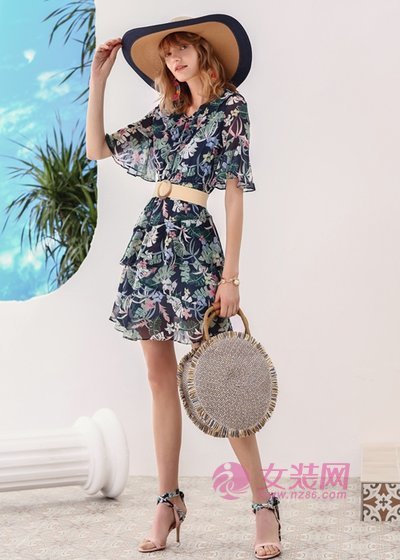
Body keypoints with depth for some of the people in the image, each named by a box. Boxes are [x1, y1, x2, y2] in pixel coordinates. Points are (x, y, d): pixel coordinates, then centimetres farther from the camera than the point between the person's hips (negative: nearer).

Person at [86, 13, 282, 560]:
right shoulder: (165, 116, 16)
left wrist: (230, 275, -11)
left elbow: (235, 193, -5)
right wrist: (98, 79, 10)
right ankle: (169, 501, 13)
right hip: (150, 239, 6)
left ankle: (264, 504, 0)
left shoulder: (231, 106, 1)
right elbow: (97, 148, 14)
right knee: (161, 375, 5)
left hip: (195, 240, -6)